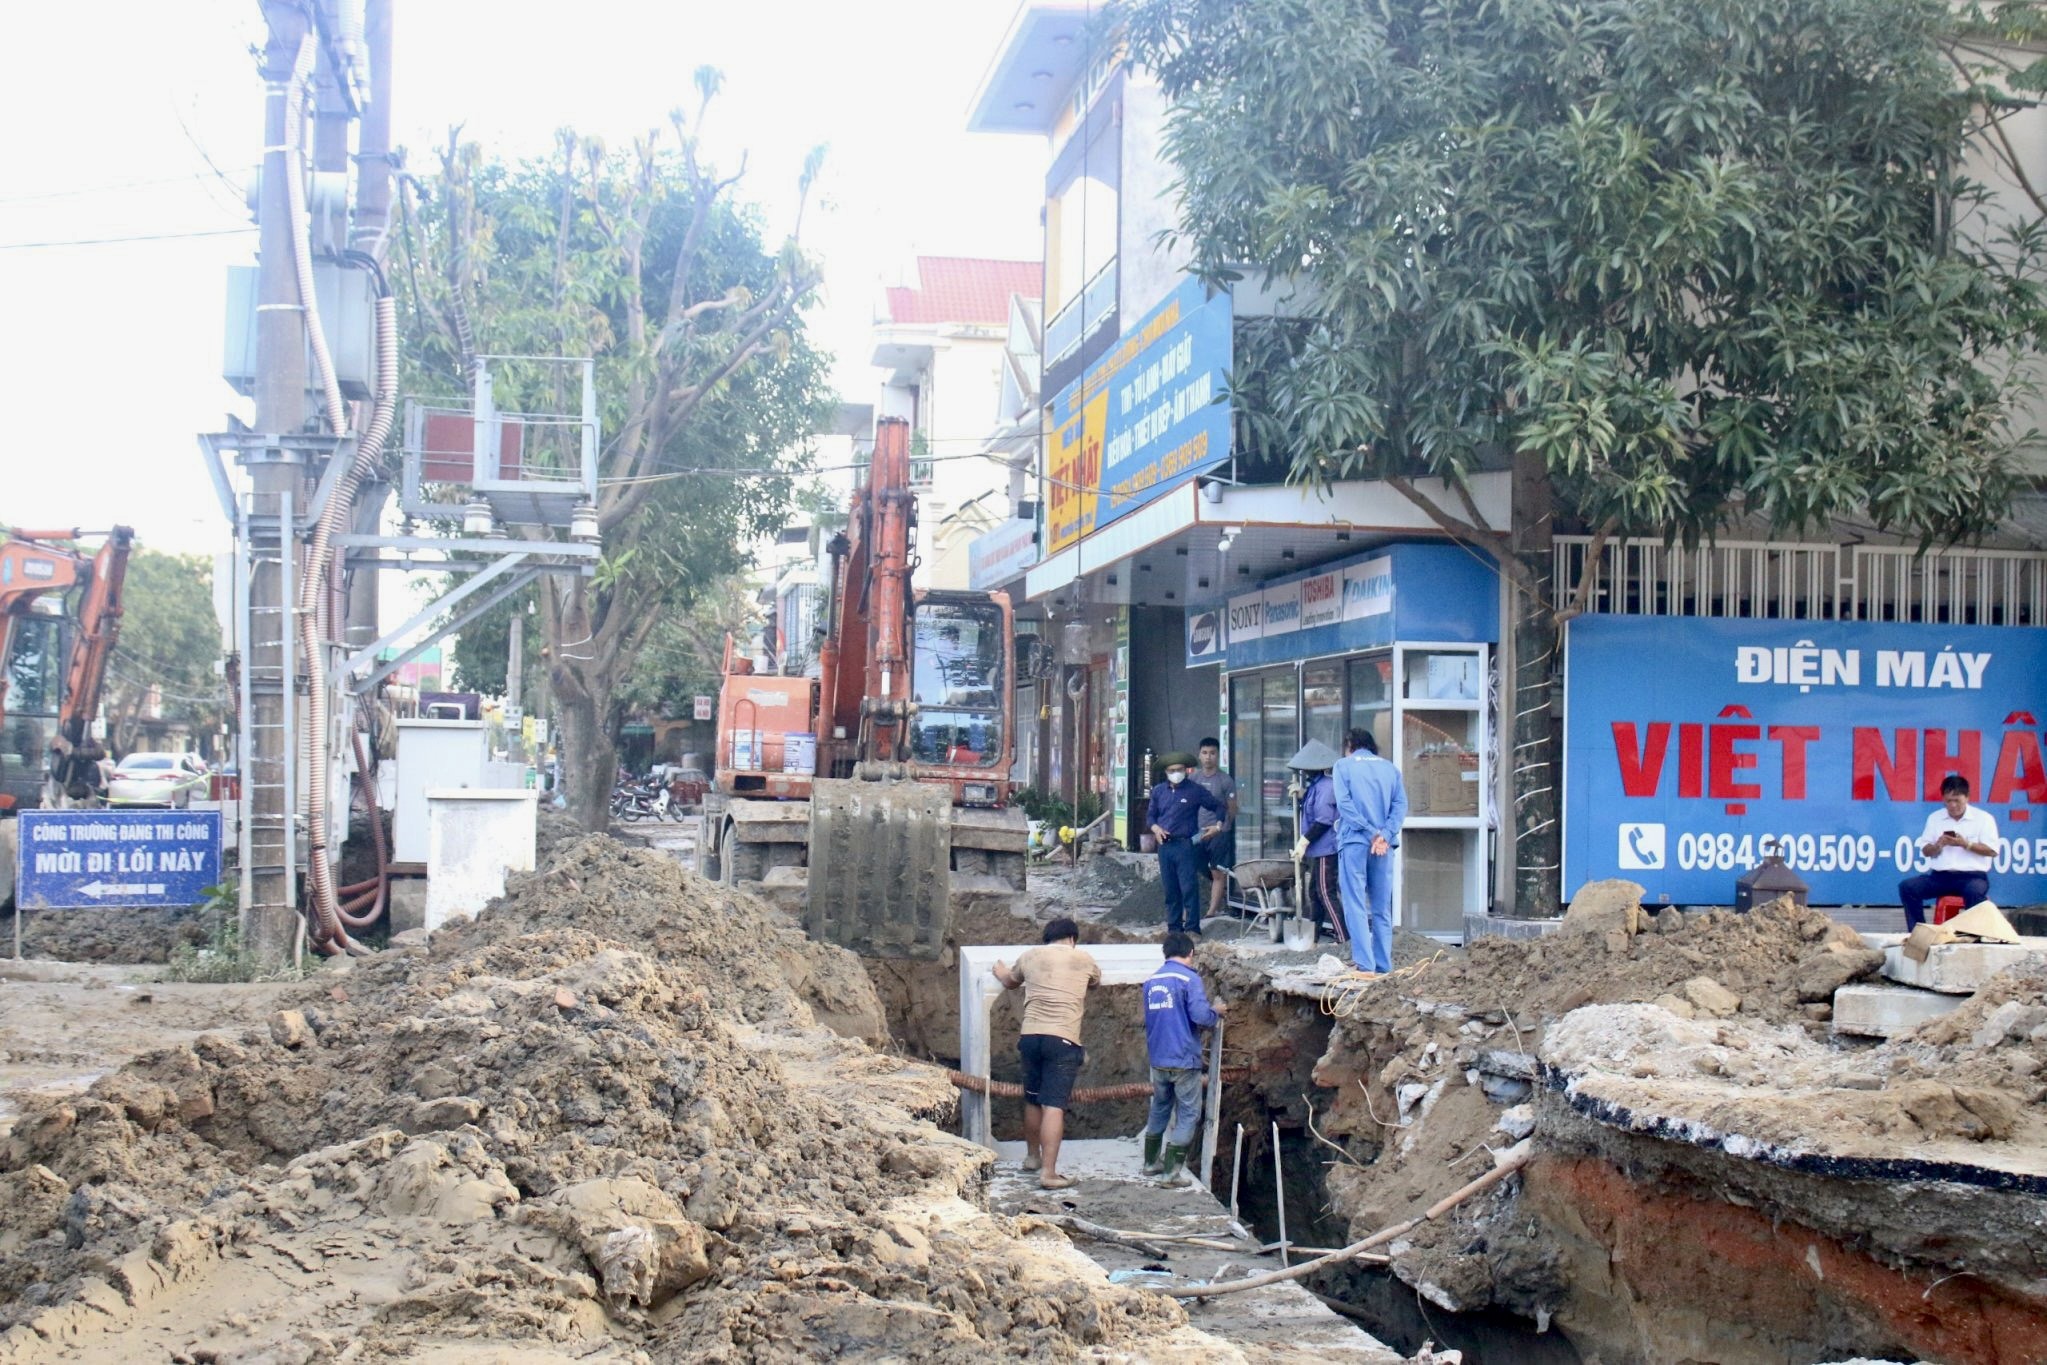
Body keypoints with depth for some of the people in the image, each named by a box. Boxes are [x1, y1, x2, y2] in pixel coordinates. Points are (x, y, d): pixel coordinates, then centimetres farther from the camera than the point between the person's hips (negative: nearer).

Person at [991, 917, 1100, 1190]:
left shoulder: (1031, 956, 14)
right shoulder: (1083, 960, 9)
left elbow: (1010, 982, 35)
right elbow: (1096, 981, 32)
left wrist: (1001, 972, 58)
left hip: (1031, 1036, 3)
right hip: (1063, 1040, -3)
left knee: (1033, 1101, 21)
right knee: (1054, 1106, -8)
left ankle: (1032, 1156, 39)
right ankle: (1048, 1173, -14)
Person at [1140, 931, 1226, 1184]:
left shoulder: (1151, 980, 9)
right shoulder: (1189, 978, -13)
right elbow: (1200, 1016, -21)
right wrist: (1216, 1011, 0)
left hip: (1158, 1059, 6)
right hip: (1184, 1059, -6)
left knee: (1160, 1108, 22)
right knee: (1188, 1114, 1)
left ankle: (1151, 1162, 29)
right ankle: (1170, 1171, -4)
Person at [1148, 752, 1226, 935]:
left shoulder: (1195, 790, 1)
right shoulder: (1158, 791, 13)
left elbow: (1218, 807, 9)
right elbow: (1151, 815, 21)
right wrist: (1156, 828, 1)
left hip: (1186, 845, -4)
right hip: (1165, 845, 4)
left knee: (1189, 888, -10)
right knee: (1170, 889, 8)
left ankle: (1192, 928, -8)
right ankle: (1173, 927, 15)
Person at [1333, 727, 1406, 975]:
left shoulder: (1343, 766, 5)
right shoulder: (1390, 768, 14)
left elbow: (1344, 803, -8)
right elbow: (1401, 804, 2)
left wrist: (1371, 833, -10)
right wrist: (1384, 835, -8)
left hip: (1354, 841, -3)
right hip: (1384, 845, 3)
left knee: (1356, 906, -3)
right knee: (1382, 908, 9)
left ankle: (1365, 964, -13)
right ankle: (1384, 966, 8)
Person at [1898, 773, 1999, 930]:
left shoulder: (1984, 818, 3)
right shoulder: (1934, 818, 15)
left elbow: (1992, 851, -3)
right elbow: (1925, 851, 14)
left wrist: (1965, 844, -15)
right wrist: (1938, 845, -8)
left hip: (1972, 875, -4)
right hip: (1940, 875, 4)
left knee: (1974, 892, -39)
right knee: (1907, 887, -20)